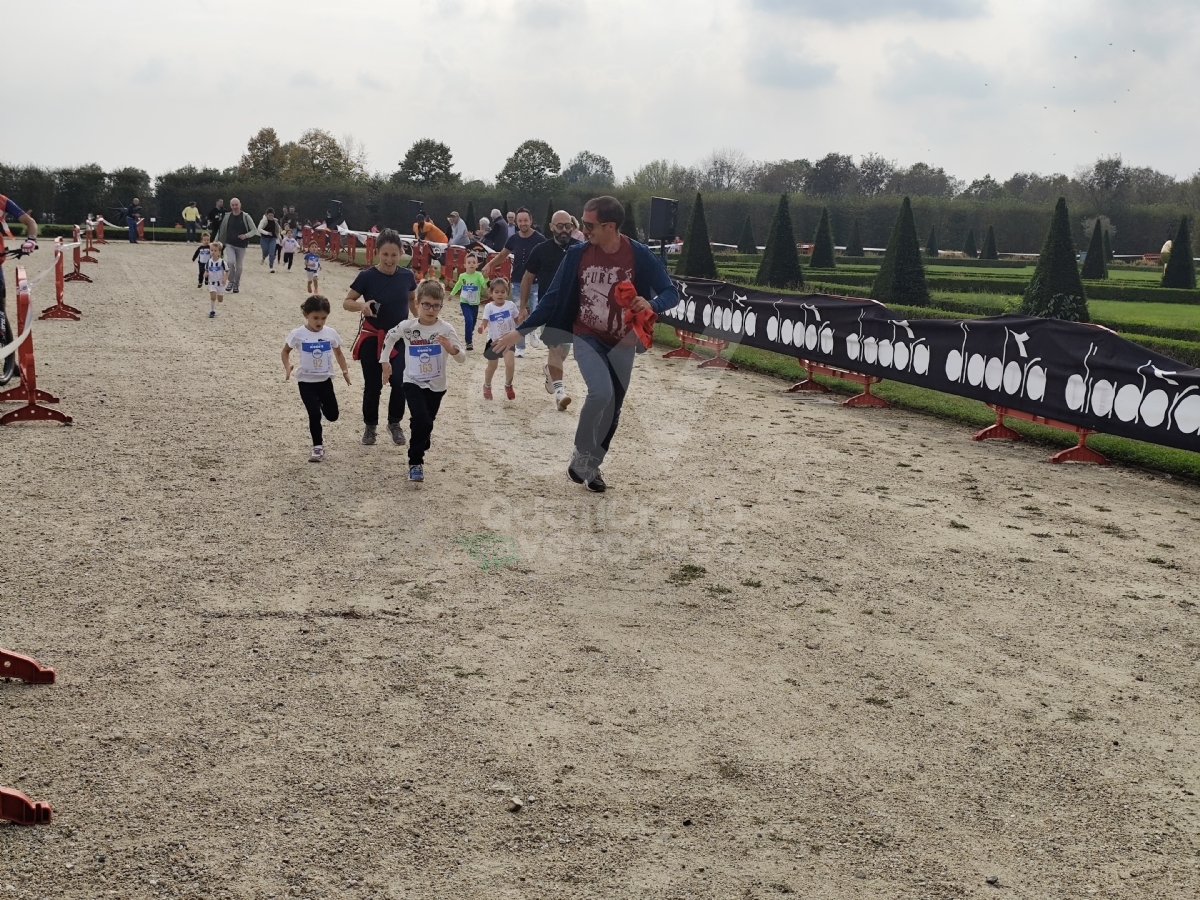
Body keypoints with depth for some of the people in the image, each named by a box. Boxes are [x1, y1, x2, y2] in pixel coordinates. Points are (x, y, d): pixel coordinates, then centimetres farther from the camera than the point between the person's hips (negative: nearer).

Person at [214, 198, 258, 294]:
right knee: (231, 262, -21)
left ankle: (236, 285, 24)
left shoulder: (245, 217, -5)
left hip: (241, 246, -1)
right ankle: (231, 281, -2)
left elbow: (254, 230, -5)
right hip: (230, 244, 1)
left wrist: (245, 236, -21)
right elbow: (221, 231, 12)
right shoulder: (227, 217, 2)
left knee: (239, 266, 6)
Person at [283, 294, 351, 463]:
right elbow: (286, 351, 1)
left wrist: (344, 370, -4)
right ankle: (318, 446, 8)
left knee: (332, 415, 10)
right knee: (314, 415, -8)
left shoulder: (330, 333, -6)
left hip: (325, 380, 3)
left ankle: (321, 403, 44)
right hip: (306, 381, -3)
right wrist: (287, 367, -17)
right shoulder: (298, 334, -13)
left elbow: (338, 353, 9)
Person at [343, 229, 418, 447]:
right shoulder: (367, 276, -16)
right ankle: (370, 425, 23)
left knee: (400, 383, 4)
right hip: (372, 338, -2)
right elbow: (347, 302, -10)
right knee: (372, 386, 4)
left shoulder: (407, 276, -7)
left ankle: (395, 423, 26)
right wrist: (362, 305, -30)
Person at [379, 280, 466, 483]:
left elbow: (462, 358, -16)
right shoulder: (407, 326, -11)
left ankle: (418, 454, 42)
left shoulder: (446, 329, -13)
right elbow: (389, 336, 11)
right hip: (413, 383, -1)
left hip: (436, 386, 2)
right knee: (421, 421, -19)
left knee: (426, 425, 15)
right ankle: (415, 463, -5)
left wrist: (451, 349, -36)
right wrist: (385, 360, 13)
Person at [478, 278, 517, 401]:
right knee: (492, 367, 16)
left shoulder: (511, 305, -7)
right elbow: (484, 321, -18)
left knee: (510, 363, -19)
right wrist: (481, 326, -40)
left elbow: (517, 320, 5)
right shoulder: (489, 307, -10)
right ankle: (487, 386, 43)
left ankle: (508, 386, 7)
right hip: (494, 340, 0)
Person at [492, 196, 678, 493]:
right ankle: (582, 454, -4)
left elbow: (671, 293, -10)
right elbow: (553, 298, -3)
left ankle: (592, 465, 29)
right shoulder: (578, 254, -10)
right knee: (601, 392, -25)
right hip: (587, 338, -1)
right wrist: (520, 331, -6)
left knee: (613, 407, 9)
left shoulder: (640, 255, -14)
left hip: (622, 343, 1)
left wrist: (651, 304, -34)